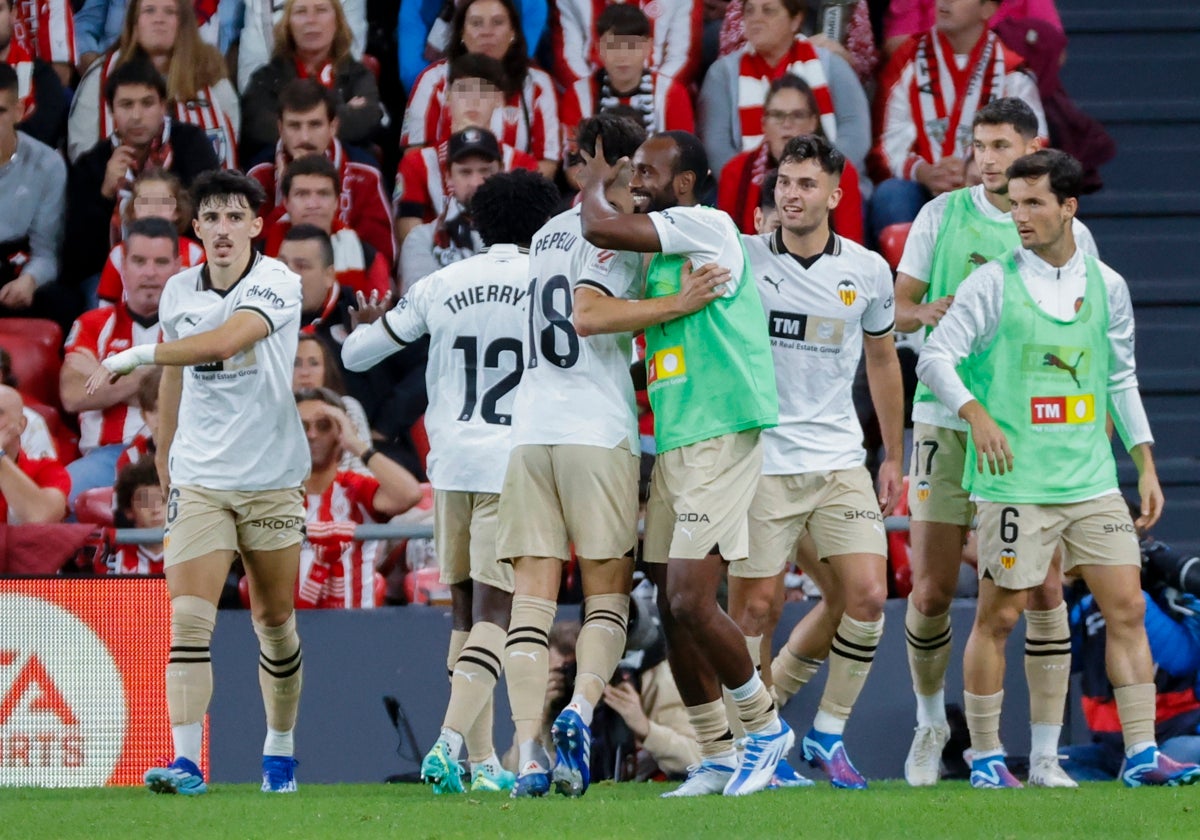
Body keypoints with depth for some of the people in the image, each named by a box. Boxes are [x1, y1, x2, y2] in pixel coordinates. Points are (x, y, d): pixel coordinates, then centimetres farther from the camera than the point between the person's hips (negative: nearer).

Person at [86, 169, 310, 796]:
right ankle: (185, 761, -19)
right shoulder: (178, 292, 6)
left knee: (274, 622, 7)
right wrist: (164, 468, 21)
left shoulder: (276, 283, -9)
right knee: (189, 616, -13)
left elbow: (224, 341, -26)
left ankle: (279, 752, 24)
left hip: (271, 481, -2)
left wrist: (133, 356, -22)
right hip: (199, 481, 2)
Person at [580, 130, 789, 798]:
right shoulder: (661, 257, 19)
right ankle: (718, 759, 13)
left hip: (720, 436, -10)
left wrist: (595, 183, 4)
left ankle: (766, 725, 4)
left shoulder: (707, 227, -9)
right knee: (674, 605, 6)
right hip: (672, 442, 10)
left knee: (691, 601, -14)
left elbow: (601, 229, -15)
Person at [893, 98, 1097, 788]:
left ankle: (1045, 756, 2)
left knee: (1044, 590, -5)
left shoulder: (1069, 236, 4)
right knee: (932, 591, 1)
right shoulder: (942, 215, 4)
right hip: (947, 424, 0)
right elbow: (898, 310, 8)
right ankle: (931, 723, 25)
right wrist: (930, 312, -15)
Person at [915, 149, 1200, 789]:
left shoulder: (1106, 286, 9)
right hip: (1015, 483, -4)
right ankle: (985, 756, 10)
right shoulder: (994, 284, -3)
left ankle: (1141, 754, 3)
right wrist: (976, 414, -21)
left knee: (1126, 608, 0)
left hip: (1092, 481, 4)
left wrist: (1146, 466, 14)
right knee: (998, 616, -1)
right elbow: (934, 358, -6)